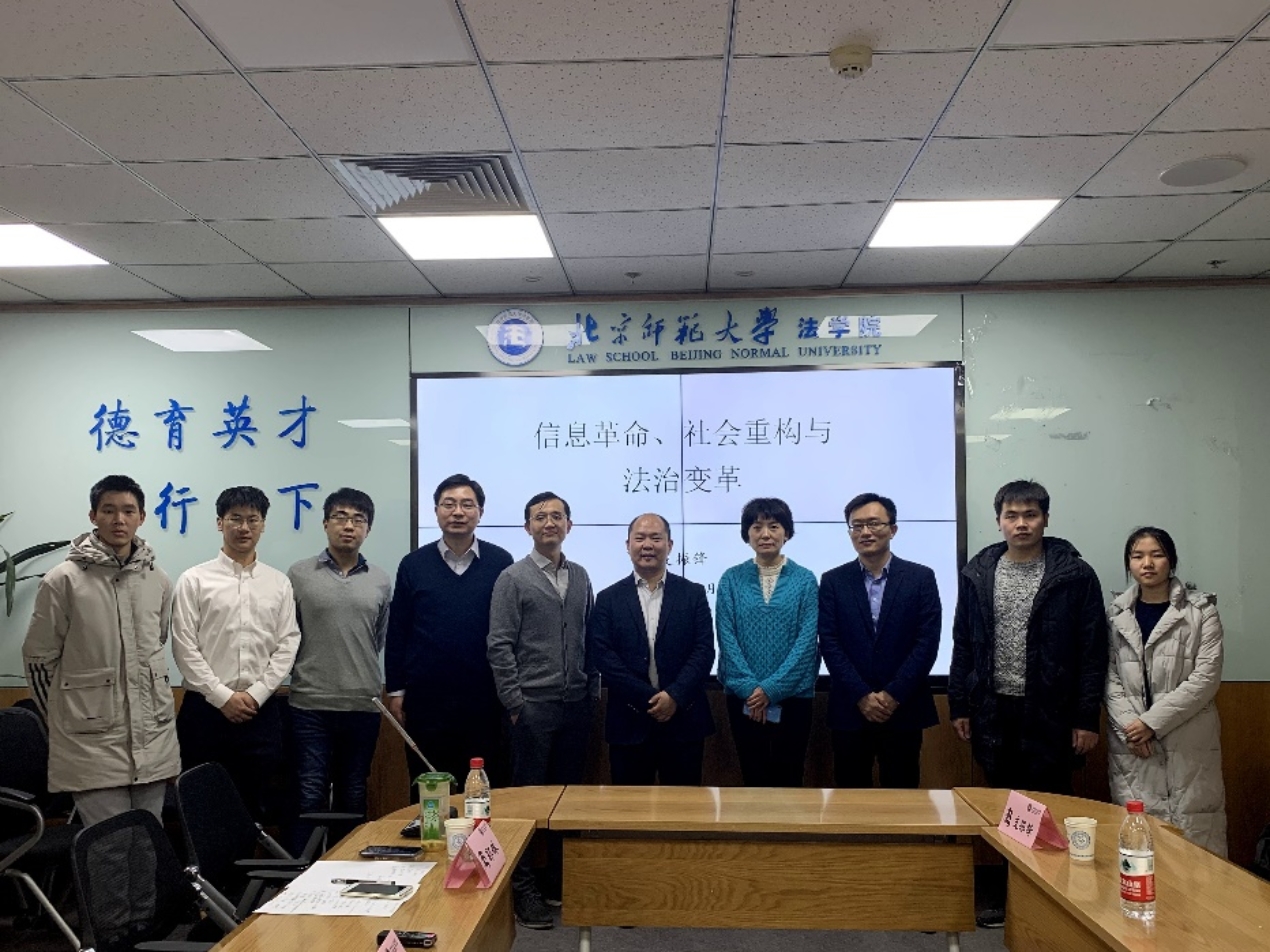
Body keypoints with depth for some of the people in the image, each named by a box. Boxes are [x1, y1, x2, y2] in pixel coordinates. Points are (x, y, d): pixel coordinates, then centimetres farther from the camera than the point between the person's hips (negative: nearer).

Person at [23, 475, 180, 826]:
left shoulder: (158, 580, 5)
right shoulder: (63, 580, -7)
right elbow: (38, 658, 0)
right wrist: (65, 719, 6)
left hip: (154, 739, 4)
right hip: (92, 743, -4)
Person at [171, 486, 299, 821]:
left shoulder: (279, 583, 7)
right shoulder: (194, 580, 0)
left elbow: (287, 645, 3)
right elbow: (184, 647, -5)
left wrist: (256, 695, -8)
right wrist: (223, 696, -11)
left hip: (261, 710, 2)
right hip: (206, 707, -2)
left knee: (257, 804, 9)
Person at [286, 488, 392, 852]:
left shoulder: (381, 582, 6)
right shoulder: (299, 574, -1)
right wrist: (305, 672, 7)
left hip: (363, 706, 3)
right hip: (310, 705, -2)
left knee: (353, 797, 12)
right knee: (310, 796, 0)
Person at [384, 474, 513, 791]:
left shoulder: (500, 563, -1)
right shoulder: (414, 565, 3)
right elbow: (397, 633, 5)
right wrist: (395, 690, 3)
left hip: (485, 699, -1)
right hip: (426, 699, 1)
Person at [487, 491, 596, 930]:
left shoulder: (580, 577, 9)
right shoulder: (513, 578, -4)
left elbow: (590, 639, 13)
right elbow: (499, 646, -7)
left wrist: (592, 690, 7)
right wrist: (515, 703, -10)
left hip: (575, 705, 4)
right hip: (533, 705, -4)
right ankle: (522, 888, 15)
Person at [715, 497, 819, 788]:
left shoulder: (804, 579, 0)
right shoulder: (732, 579, 1)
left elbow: (807, 639, -7)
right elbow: (726, 637, -3)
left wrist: (772, 689, -13)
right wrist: (748, 687, -13)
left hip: (792, 696, 0)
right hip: (743, 697, 1)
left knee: (788, 779, 7)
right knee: (753, 777, 9)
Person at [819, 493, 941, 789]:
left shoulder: (921, 577, 1)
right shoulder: (833, 581, 3)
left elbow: (927, 641, -5)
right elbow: (829, 644, -2)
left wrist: (893, 695, -11)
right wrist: (862, 696, -11)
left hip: (903, 709, 0)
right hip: (850, 709, 1)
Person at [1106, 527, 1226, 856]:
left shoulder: (1201, 611, 1)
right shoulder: (1116, 615, 9)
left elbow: (1206, 677, -7)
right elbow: (1109, 677, 5)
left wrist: (1152, 722, -11)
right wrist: (1129, 726, -10)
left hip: (1188, 745, -2)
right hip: (1131, 744, 2)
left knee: (1195, 835, -2)